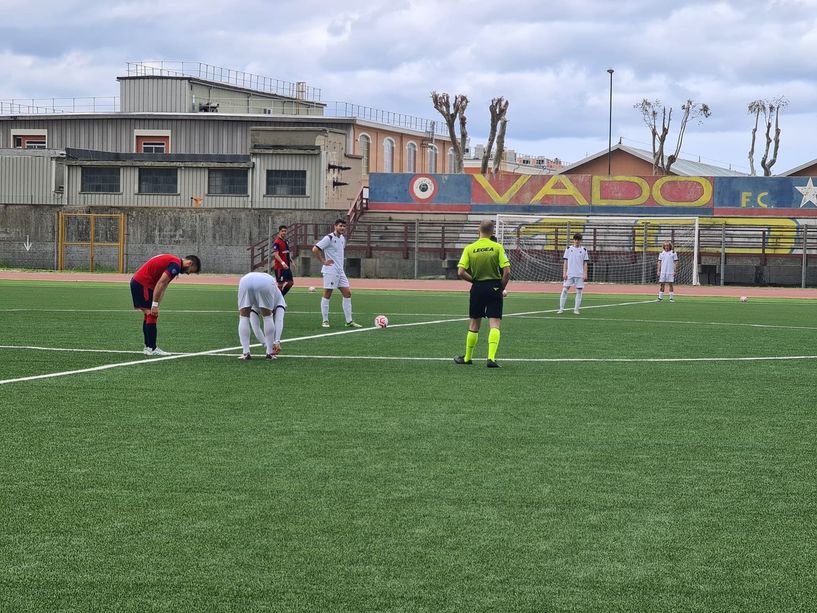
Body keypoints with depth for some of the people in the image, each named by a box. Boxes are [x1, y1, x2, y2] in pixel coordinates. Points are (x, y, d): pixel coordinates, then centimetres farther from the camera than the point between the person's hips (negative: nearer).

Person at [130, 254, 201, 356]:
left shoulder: (172, 261, 18)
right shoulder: (176, 265, -14)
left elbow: (162, 286, 17)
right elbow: (160, 284, -21)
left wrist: (156, 305, 13)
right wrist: (155, 305, -18)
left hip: (136, 281, 10)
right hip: (142, 283, -10)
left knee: (149, 315, 15)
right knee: (151, 315, -8)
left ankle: (148, 347, 18)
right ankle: (151, 348, -7)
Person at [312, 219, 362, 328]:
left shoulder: (342, 238, 12)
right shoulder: (329, 238, -13)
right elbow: (315, 249, -19)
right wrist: (323, 261, -15)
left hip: (340, 271, 8)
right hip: (330, 271, -8)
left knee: (347, 294, 4)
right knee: (327, 295, -2)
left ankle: (349, 321, 8)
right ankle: (325, 321, 6)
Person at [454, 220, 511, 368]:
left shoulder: (469, 249, -1)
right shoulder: (497, 247, -5)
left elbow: (461, 272, -7)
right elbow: (507, 272, -10)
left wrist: (474, 280, 9)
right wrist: (502, 288, 4)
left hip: (477, 288, 2)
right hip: (494, 286, -2)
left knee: (474, 324, 15)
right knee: (494, 324, -3)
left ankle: (467, 357, 25)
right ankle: (491, 358, -17)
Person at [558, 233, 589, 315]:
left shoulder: (584, 250, 6)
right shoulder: (569, 249, 5)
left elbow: (585, 263, 6)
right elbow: (565, 262, 5)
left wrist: (585, 274, -2)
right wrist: (564, 273, -2)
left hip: (580, 274, 0)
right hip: (569, 274, 0)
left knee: (579, 291, 0)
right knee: (565, 290, -5)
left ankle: (576, 309, 6)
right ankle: (561, 308, -1)